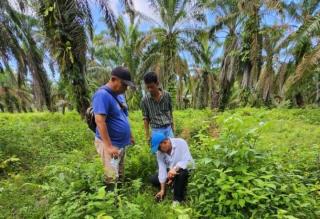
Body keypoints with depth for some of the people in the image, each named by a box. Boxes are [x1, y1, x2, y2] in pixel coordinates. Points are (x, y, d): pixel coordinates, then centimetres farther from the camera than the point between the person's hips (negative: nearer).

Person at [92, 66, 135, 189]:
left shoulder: (119, 94, 8)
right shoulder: (102, 95, -20)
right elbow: (99, 121, -26)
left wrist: (130, 135, 20)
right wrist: (109, 146, -27)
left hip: (121, 142, 9)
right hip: (110, 144, -9)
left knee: (120, 175, 19)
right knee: (112, 177, -2)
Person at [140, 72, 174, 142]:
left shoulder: (167, 95, -3)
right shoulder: (145, 100, -8)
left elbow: (170, 111, 8)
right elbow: (146, 118, -2)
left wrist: (172, 127, 12)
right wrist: (147, 135, -1)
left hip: (168, 129, 2)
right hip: (156, 130, -2)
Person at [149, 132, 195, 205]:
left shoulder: (180, 143, -26)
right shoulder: (159, 152, -13)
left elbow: (187, 161, -31)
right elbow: (162, 169, -16)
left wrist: (175, 169, -47)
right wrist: (162, 190, -17)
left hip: (185, 169, -4)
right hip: (170, 170, 5)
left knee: (181, 173, -38)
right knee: (153, 179, -9)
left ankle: (178, 199, -14)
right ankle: (177, 187, 7)